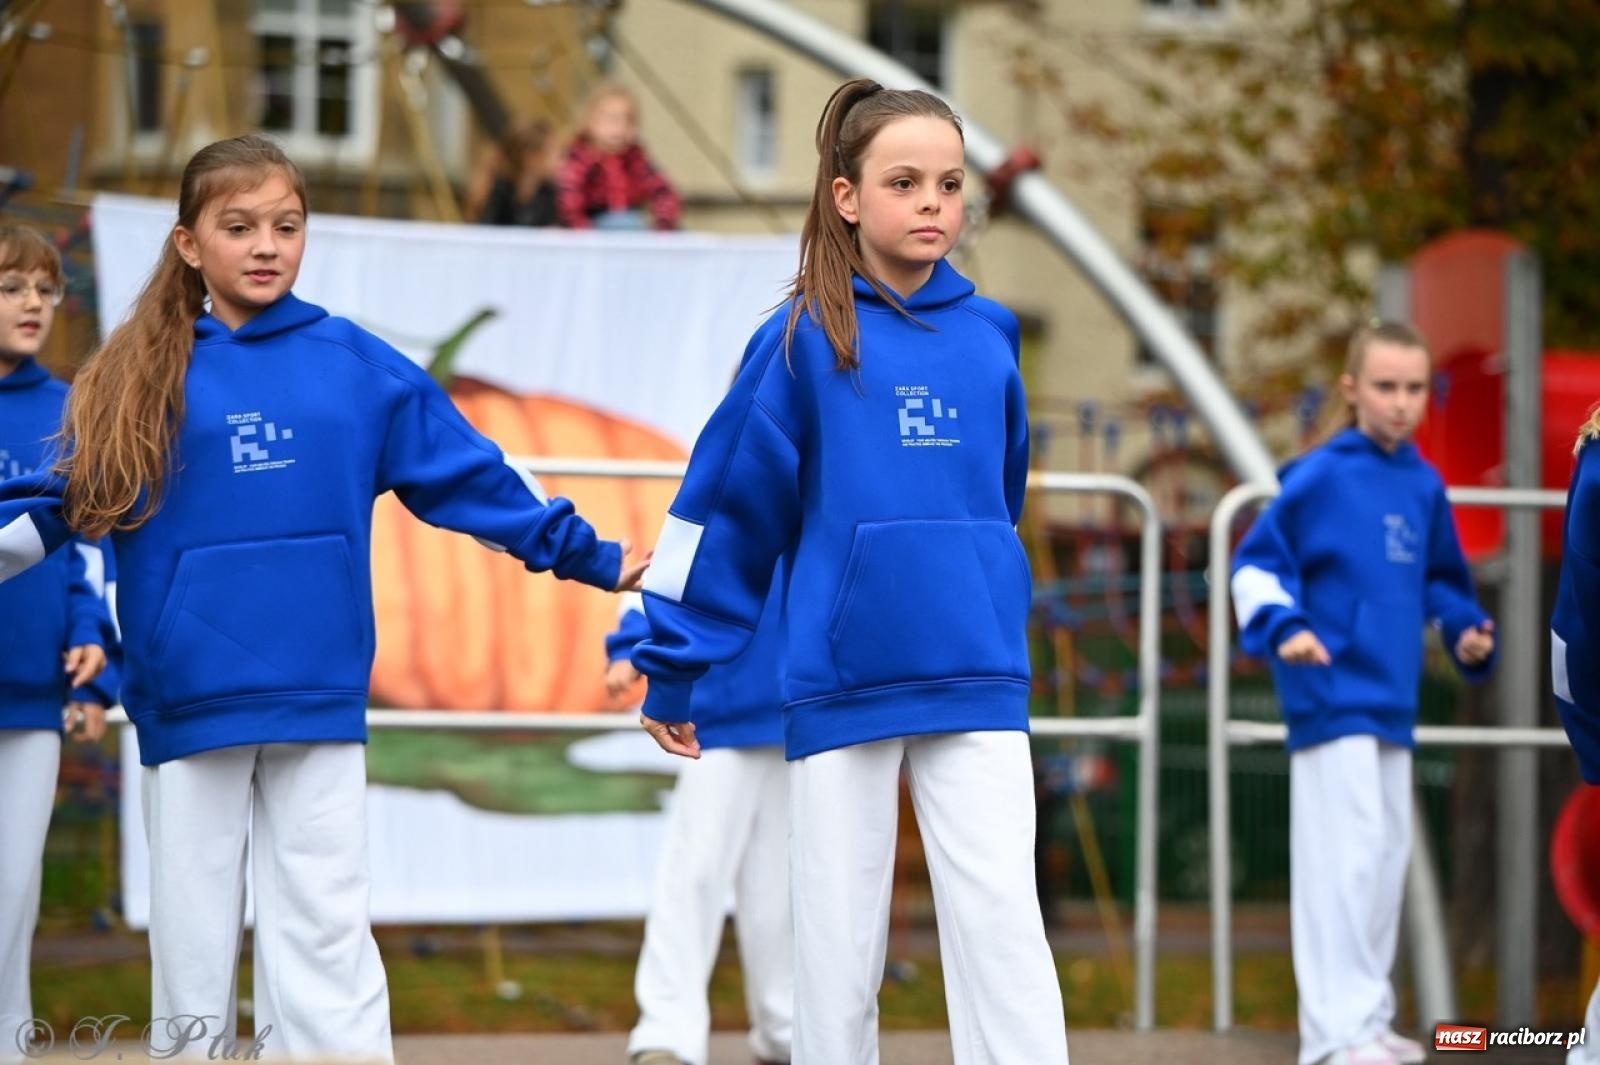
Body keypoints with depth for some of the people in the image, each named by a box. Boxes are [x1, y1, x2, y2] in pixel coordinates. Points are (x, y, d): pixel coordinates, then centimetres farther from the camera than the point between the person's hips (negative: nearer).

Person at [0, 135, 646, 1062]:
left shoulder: (359, 366, 4)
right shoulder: (143, 378, 2)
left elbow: (468, 478, 9)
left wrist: (593, 557, 11)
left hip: (320, 704, 0)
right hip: (187, 702, 0)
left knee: (327, 943, 1)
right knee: (191, 942, 7)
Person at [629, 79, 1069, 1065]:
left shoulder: (990, 337, 6)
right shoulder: (803, 344, -3)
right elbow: (729, 506, 0)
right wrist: (672, 671, 2)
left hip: (979, 682, 2)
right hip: (842, 682, -2)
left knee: (1002, 923, -7)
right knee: (840, 942, 5)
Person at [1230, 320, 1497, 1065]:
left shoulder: (1423, 485, 9)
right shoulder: (1320, 477, -10)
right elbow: (1256, 564, -9)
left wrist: (1465, 632, 5)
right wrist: (1284, 628, -24)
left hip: (1392, 698, 8)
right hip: (1333, 694, -8)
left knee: (1388, 858, 13)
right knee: (1347, 856, -11)